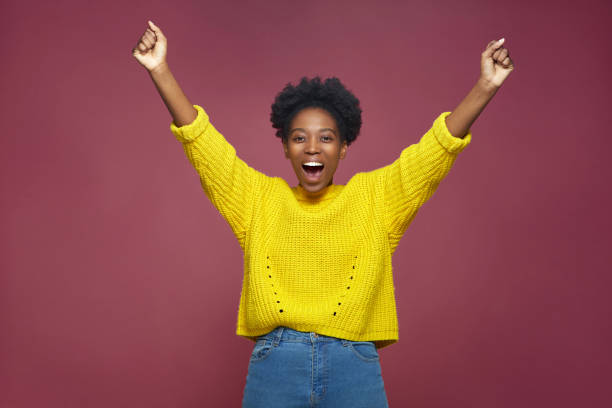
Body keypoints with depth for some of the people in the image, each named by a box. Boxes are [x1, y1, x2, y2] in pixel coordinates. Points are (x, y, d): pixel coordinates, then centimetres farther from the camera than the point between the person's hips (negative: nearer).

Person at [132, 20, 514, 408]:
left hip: (354, 368, 0)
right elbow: (201, 140, 4)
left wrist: (485, 87, -9)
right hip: (274, 366, 1)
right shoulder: (260, 198, 8)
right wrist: (161, 71, -4)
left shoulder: (374, 197, 6)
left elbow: (439, 146, 1)